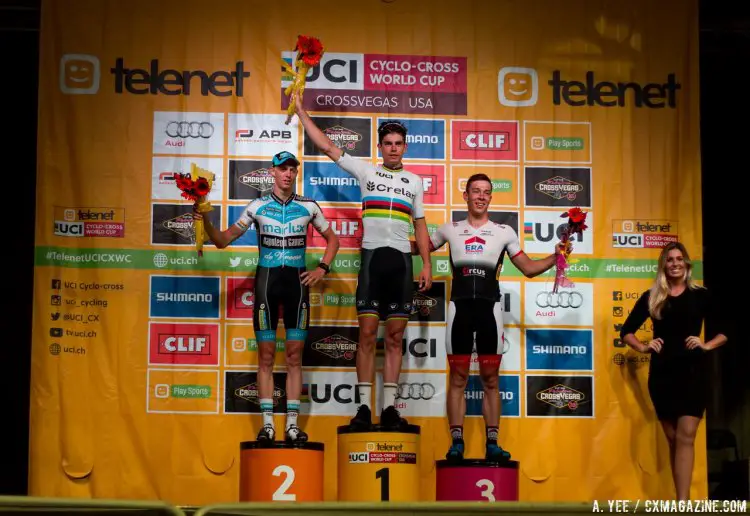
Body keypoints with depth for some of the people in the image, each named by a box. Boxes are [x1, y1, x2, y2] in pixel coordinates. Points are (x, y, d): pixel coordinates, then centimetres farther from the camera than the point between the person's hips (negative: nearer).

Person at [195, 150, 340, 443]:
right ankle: (267, 423, 3)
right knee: (266, 355, 0)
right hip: (266, 279, -1)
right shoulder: (257, 206, 2)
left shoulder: (308, 207, 4)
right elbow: (223, 241, 5)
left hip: (297, 280, 1)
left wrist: (322, 269, 5)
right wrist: (206, 222, -12)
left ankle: (292, 423, 6)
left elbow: (332, 239, 18)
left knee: (294, 355, 3)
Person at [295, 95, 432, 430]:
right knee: (367, 334, -4)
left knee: (395, 337, 3)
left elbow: (420, 226, 16)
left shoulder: (415, 181, 15)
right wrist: (301, 110, 8)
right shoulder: (366, 172, 9)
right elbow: (326, 145, 9)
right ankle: (364, 406, 0)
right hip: (372, 257, -2)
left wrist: (427, 265, 6)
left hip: (402, 261, 2)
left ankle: (389, 407, 6)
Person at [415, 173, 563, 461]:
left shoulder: (504, 232, 8)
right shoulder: (450, 230, 10)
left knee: (490, 379, 2)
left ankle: (491, 443, 5)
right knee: (457, 378, 1)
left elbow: (528, 269, 10)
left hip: (489, 309, 0)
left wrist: (555, 256, -5)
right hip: (460, 308, 0)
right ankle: (456, 443, 4)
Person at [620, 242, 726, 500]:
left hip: (693, 372, -2)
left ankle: (682, 502, -17)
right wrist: (643, 347, -4)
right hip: (661, 373, 2)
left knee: (686, 436, -12)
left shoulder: (700, 295, 4)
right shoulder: (651, 297, 7)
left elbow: (724, 332, 10)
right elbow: (626, 331, 12)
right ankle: (683, 498, 15)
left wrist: (707, 345, -6)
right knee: (672, 438, 7)